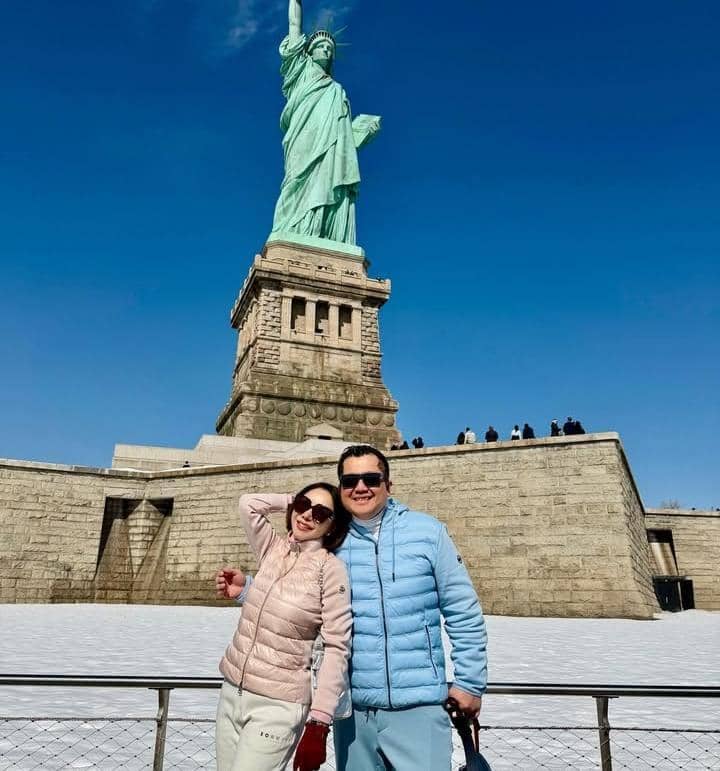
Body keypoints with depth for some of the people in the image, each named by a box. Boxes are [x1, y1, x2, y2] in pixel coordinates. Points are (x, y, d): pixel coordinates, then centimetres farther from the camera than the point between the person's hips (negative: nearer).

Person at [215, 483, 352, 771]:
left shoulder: (331, 569, -13)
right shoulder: (274, 550, 2)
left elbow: (337, 649, -14)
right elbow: (248, 503, 9)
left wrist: (319, 722, -17)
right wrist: (294, 500, 6)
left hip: (277, 705, -5)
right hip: (231, 692, 6)